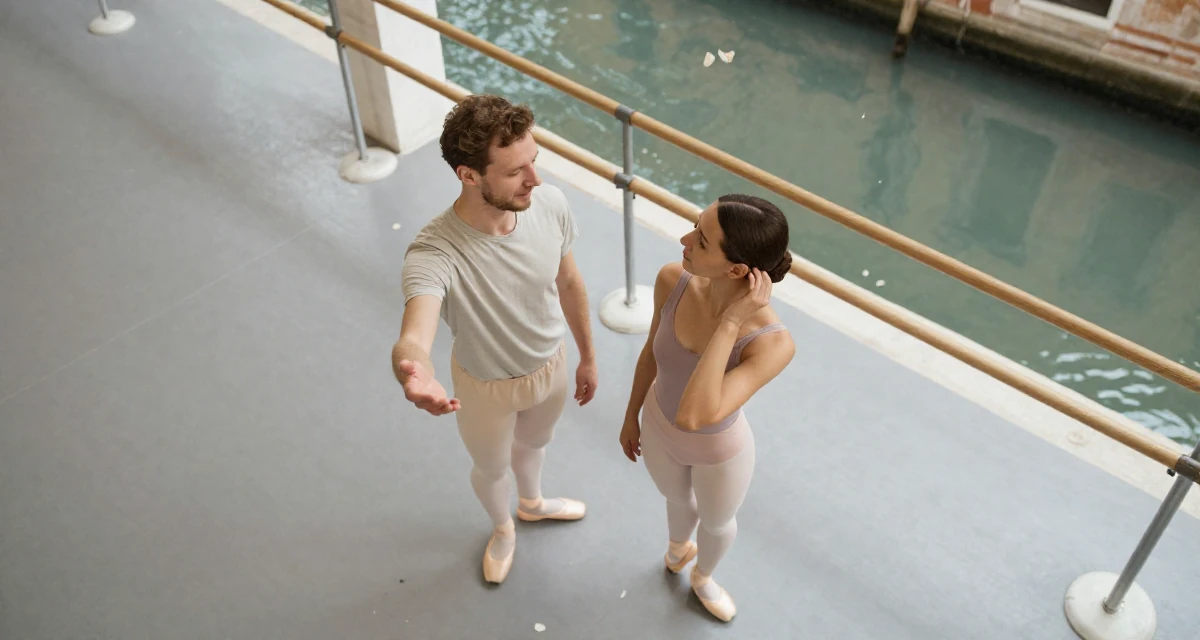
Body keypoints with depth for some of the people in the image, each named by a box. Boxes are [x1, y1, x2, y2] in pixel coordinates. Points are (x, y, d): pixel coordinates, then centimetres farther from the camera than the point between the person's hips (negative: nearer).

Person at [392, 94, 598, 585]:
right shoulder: (433, 256, -40)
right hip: (487, 387, -4)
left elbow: (570, 284, -7)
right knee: (491, 468, 27)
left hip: (551, 364, 4)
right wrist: (414, 372, -81)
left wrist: (588, 356, 6)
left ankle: (532, 503, 70)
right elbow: (413, 338, -56)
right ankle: (502, 528, 63)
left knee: (534, 443, 35)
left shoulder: (549, 204, -25)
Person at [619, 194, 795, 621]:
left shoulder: (773, 344, -43)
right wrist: (631, 415, 7)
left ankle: (702, 577, 71)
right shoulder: (674, 280, -30)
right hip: (659, 427, 3)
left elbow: (693, 417, -51)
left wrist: (731, 323, -50)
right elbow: (653, 350, -9)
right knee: (680, 501, 37)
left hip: (718, 451, -3)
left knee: (717, 522, 33)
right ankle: (677, 549, 75)